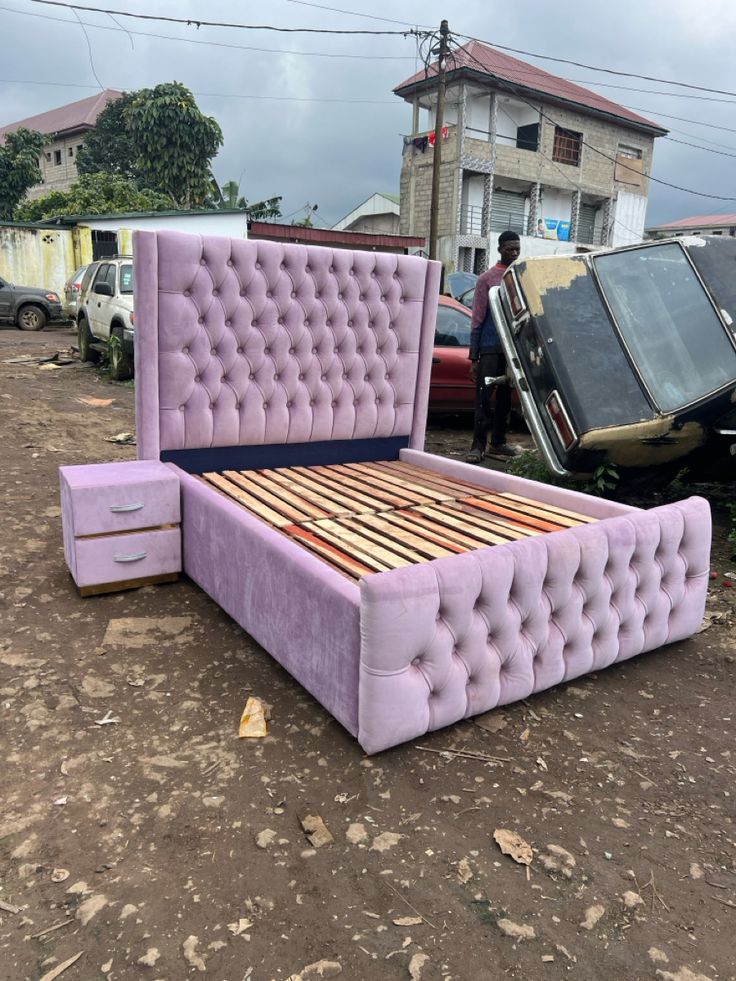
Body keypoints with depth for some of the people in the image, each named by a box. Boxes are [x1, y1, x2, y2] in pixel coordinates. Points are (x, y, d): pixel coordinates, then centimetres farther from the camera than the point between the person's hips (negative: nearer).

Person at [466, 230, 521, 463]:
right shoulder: (487, 279, 0)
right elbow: (477, 320, -3)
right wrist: (473, 357, -7)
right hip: (490, 347, -4)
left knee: (505, 397, 9)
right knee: (484, 396, -6)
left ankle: (498, 442, 17)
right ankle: (478, 445, -4)